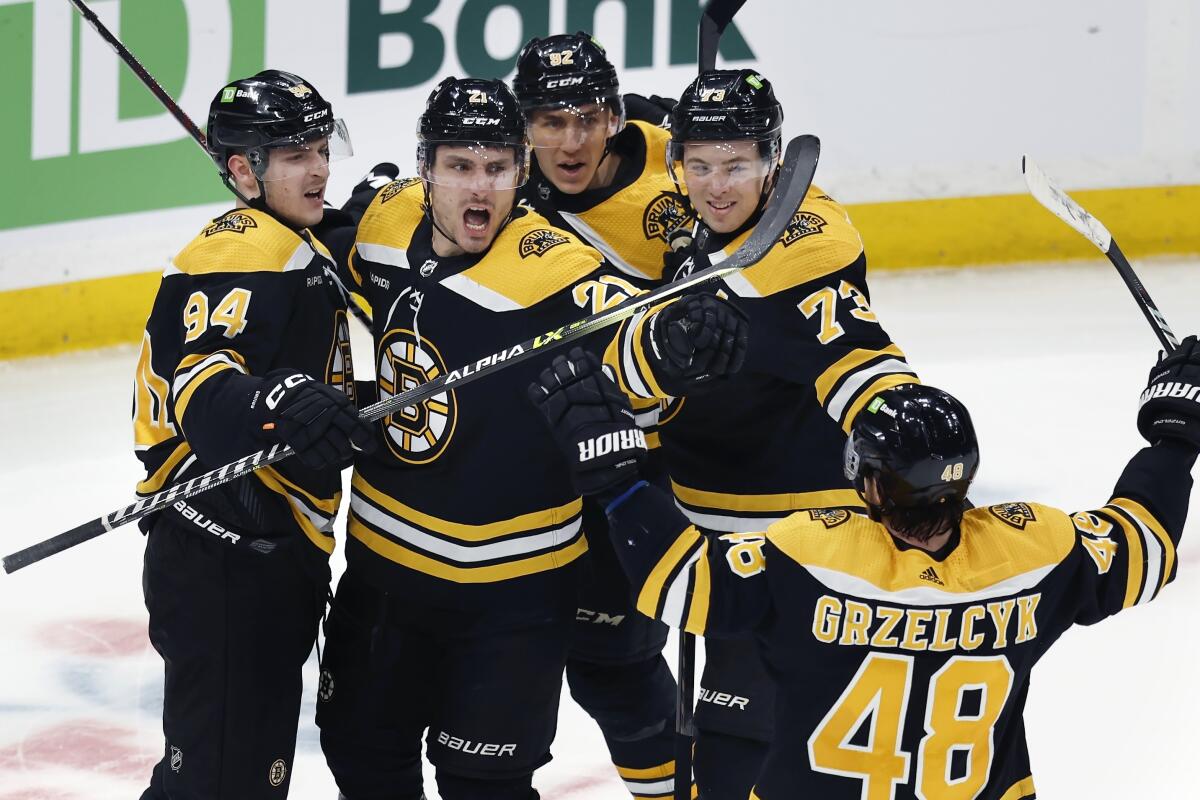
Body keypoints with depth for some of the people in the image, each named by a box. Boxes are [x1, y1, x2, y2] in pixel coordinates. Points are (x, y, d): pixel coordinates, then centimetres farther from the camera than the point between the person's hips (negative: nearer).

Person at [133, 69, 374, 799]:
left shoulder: (307, 253, 19)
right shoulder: (240, 252, -15)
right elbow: (200, 380, -32)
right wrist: (280, 402, -47)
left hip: (274, 550, 11)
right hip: (223, 556, -11)